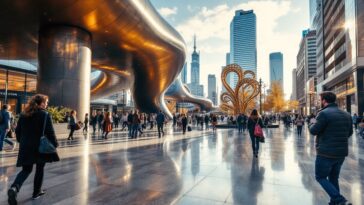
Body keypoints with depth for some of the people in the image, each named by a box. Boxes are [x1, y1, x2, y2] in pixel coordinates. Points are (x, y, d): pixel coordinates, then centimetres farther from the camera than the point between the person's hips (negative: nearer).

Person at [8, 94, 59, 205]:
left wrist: (21, 141, 25)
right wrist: (55, 144, -2)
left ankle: (14, 188, -11)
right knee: (40, 168, 13)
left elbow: (17, 130, 11)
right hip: (40, 146, -4)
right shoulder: (45, 115, -11)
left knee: (26, 170, 14)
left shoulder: (24, 114, 6)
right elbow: (50, 132, -13)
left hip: (25, 147, 5)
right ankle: (37, 191, 23)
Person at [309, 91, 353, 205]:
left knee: (320, 177, 6)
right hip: (342, 153, 7)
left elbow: (314, 131, -13)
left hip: (326, 153, -7)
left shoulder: (324, 113, -16)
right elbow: (349, 132, 19)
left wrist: (312, 124, 8)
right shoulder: (346, 114, 8)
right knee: (334, 178, 20)